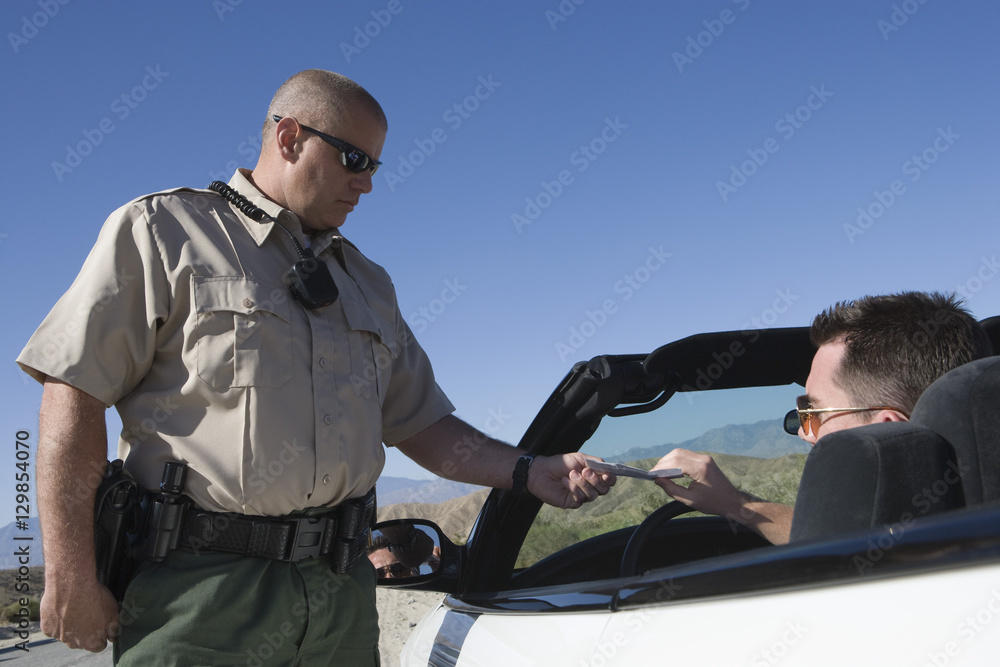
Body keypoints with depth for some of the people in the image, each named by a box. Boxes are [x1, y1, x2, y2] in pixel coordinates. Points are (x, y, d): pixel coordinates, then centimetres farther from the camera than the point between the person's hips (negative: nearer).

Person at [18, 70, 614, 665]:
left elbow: (421, 424, 19)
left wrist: (530, 473, 5)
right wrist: (70, 578, -11)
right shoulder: (159, 230, 2)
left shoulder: (368, 282, 19)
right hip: (200, 589, -5)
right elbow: (74, 392, -5)